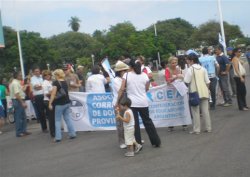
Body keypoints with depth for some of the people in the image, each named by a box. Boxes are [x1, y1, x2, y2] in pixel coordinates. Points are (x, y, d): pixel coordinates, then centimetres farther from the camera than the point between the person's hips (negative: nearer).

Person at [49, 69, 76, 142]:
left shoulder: (56, 82, -11)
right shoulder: (65, 82, 9)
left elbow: (53, 94, -15)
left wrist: (50, 103, -13)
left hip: (59, 104, -6)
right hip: (67, 102, 6)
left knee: (58, 120, 2)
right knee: (68, 118, 13)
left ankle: (58, 137, 0)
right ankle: (72, 133, 13)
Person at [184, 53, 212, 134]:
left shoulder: (190, 69, -9)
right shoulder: (203, 68, 8)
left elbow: (186, 81, -14)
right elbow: (207, 82, 7)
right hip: (204, 92, 5)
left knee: (196, 111, 2)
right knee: (205, 110, 10)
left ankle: (196, 129, 4)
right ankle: (208, 128, 15)